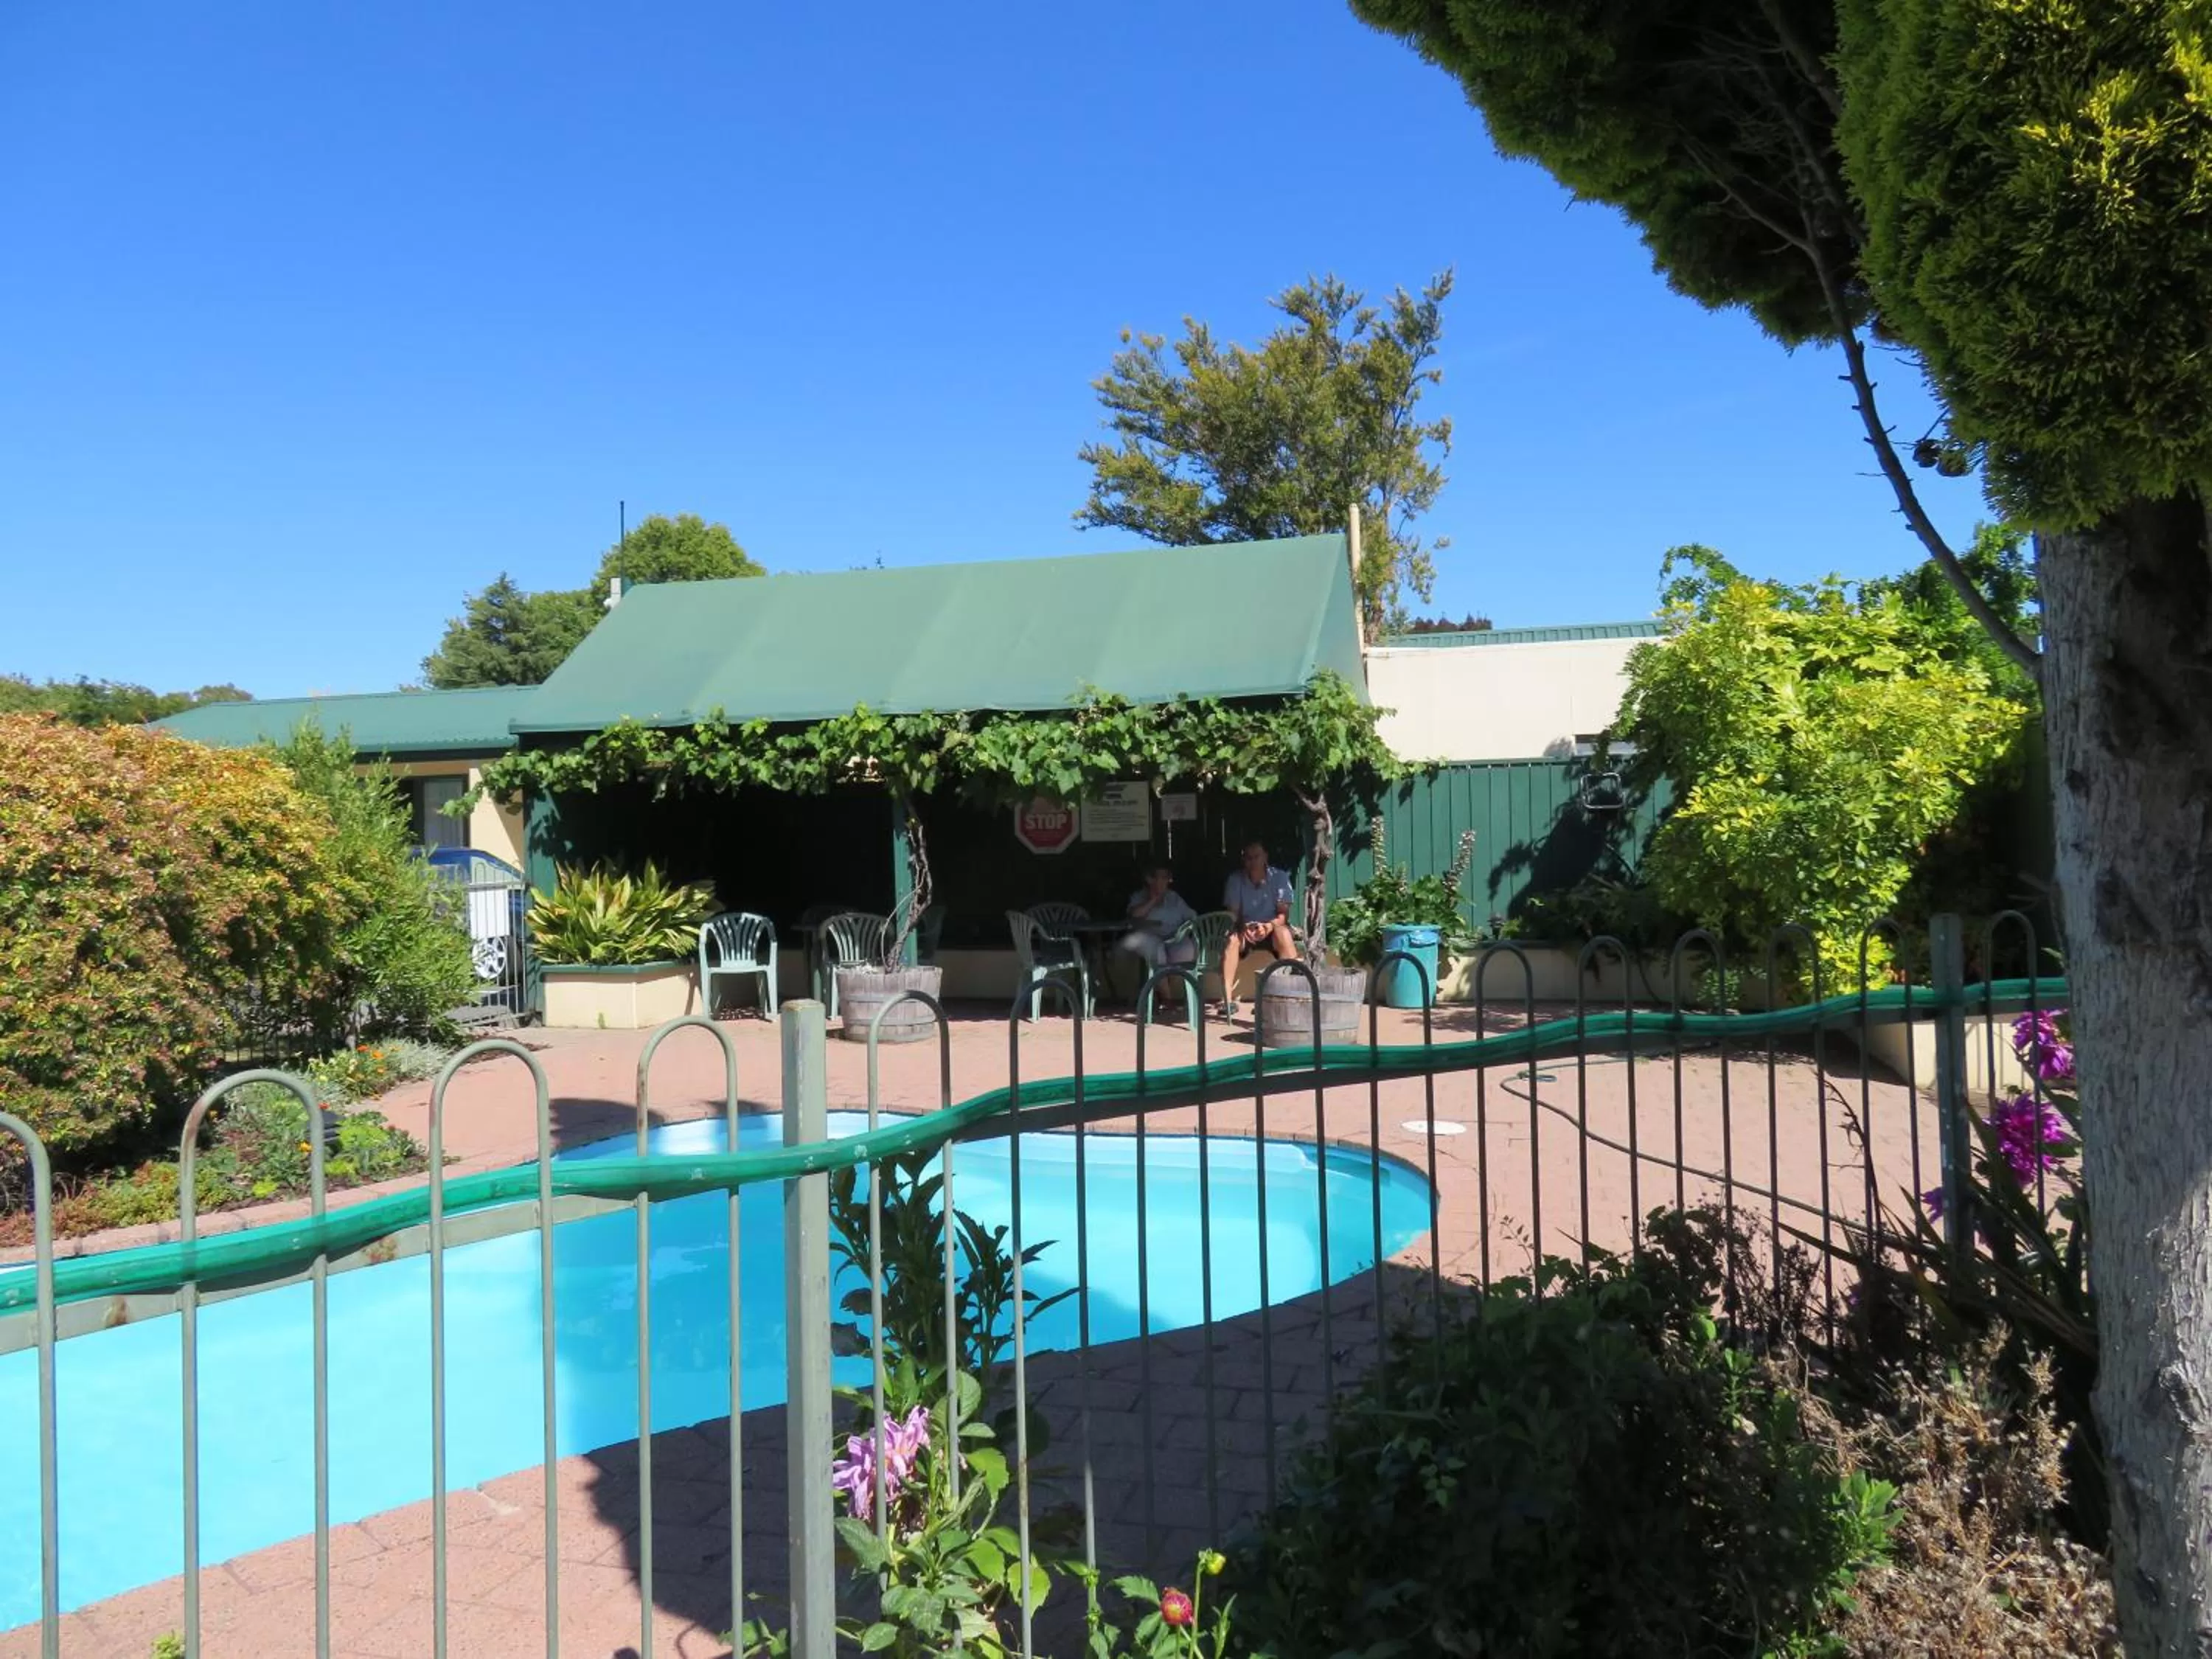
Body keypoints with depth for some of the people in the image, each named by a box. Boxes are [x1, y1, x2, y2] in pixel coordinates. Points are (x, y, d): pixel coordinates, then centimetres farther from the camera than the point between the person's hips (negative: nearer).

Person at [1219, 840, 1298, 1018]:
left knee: (1283, 933, -36)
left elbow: (1284, 914, -13)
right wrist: (1243, 927, -29)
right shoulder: (1235, 879, -4)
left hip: (1272, 928, -1)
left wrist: (1269, 926, -35)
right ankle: (1228, 1000, -37)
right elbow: (1233, 913, -6)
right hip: (1245, 929, 1)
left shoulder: (1279, 877, -8)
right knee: (1231, 939, -32)